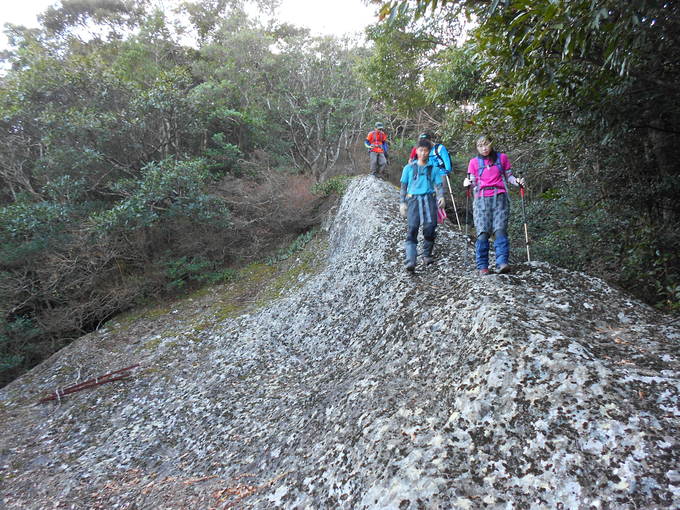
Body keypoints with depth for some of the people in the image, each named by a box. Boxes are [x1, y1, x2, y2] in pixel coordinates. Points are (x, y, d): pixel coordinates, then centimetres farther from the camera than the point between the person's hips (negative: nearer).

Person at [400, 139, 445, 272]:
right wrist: (402, 203, 9)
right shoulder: (409, 168, 16)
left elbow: (438, 185, 12)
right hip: (413, 199, -1)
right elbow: (403, 186, 18)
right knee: (412, 229, -14)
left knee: (430, 228, -10)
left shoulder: (433, 169, 17)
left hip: (429, 199, 1)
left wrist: (441, 197, -8)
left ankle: (427, 255, 13)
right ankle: (410, 261, -22)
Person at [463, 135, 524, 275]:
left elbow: (508, 176, 16)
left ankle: (502, 263, -20)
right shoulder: (474, 162, 14)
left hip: (499, 197, 0)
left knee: (500, 230, -15)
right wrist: (467, 183, -11)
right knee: (483, 232, -9)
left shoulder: (502, 158, 14)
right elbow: (473, 182, 11)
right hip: (482, 199, 0)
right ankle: (482, 266, -5)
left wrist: (516, 181, -4)